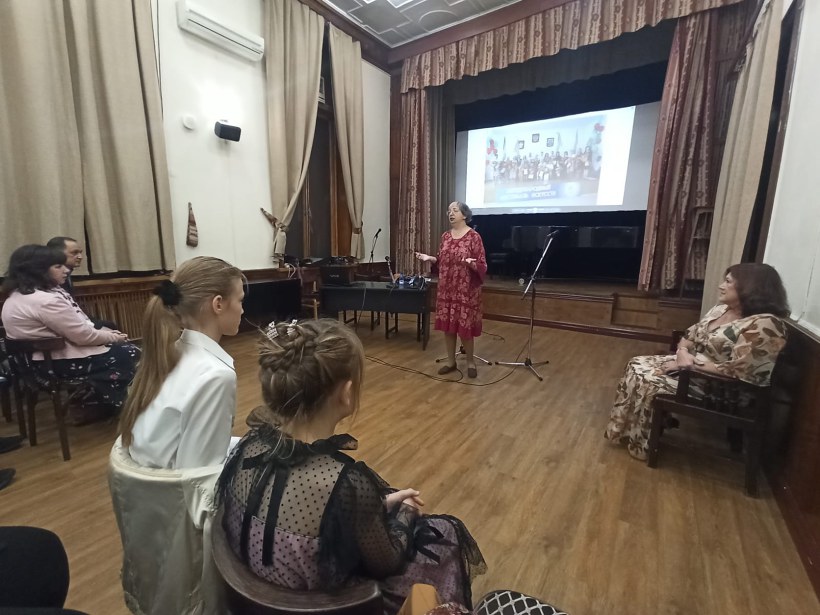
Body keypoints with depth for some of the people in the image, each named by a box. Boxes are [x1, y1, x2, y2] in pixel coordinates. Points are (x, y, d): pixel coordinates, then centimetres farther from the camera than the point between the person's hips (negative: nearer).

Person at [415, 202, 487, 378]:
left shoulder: (474, 236, -9)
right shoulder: (446, 236, 8)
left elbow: (482, 265, -11)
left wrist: (471, 263, -30)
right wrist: (429, 258, -1)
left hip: (466, 290, -5)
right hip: (446, 289, 6)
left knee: (465, 327, 1)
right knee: (447, 325, 9)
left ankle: (471, 362, 22)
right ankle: (451, 361, 25)